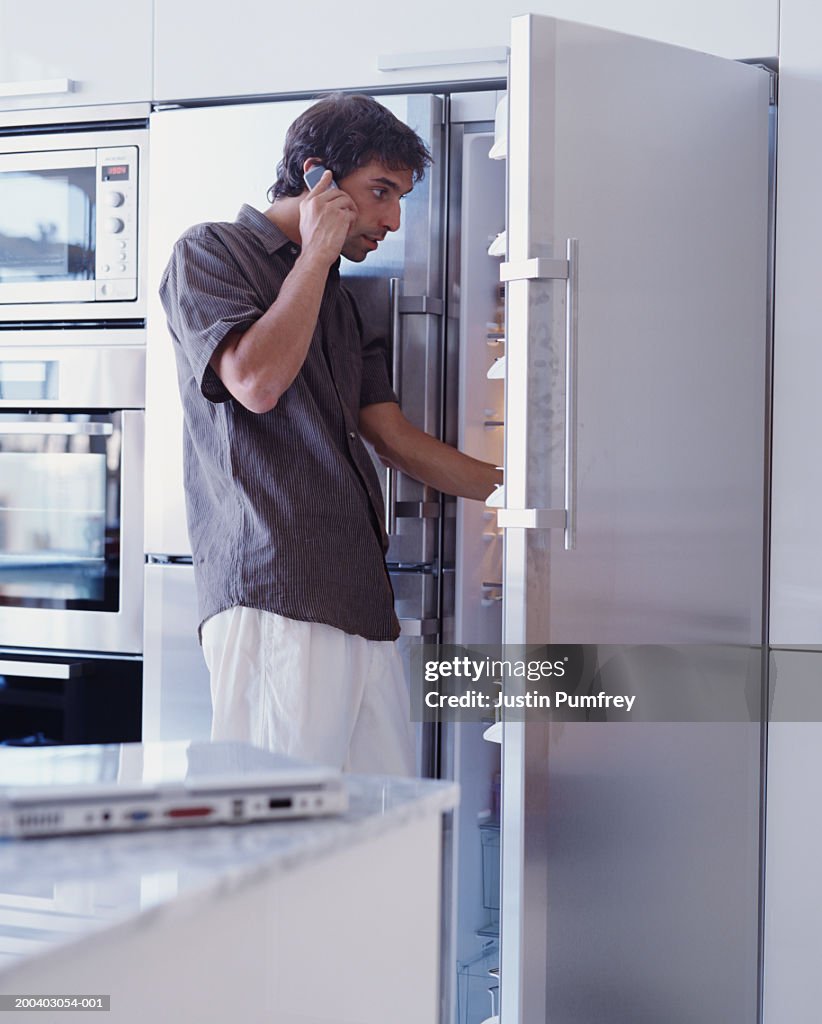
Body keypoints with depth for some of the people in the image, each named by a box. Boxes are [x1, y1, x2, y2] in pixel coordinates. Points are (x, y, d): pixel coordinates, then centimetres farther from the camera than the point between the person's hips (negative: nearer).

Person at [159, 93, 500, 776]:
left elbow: (394, 437, 26)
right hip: (274, 597, -8)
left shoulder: (338, 299, 27)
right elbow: (256, 381, -12)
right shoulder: (210, 253, 5)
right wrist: (318, 252, -2)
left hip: (362, 603, 8)